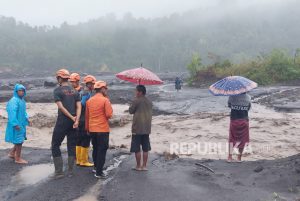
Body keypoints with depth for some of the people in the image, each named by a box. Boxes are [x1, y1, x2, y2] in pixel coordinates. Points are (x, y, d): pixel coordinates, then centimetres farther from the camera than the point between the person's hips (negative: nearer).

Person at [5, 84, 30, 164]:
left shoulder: (22, 100, 11)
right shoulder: (14, 100, -18)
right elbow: (12, 112, -25)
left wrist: (26, 118, 10)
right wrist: (15, 124, -28)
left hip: (21, 124, 9)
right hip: (16, 124, -9)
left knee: (20, 140, 19)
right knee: (19, 141, -1)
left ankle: (12, 153, 34)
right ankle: (18, 159, 11)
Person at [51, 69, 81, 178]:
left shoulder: (57, 90, -5)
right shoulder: (75, 91, 9)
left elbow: (61, 107, -13)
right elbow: (79, 107, -1)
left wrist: (72, 118, -10)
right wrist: (76, 120, -10)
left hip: (62, 121, -5)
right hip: (73, 123, 5)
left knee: (55, 146, 7)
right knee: (71, 146, 11)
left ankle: (59, 171, 6)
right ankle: (70, 171, 15)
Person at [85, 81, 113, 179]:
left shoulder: (89, 101, 7)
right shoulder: (105, 100, -12)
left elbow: (87, 116, 12)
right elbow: (109, 115, -14)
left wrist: (87, 128, 20)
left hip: (92, 129, 6)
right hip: (103, 129, -6)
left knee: (95, 149, 20)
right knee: (102, 150, 1)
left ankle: (96, 168, 32)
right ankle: (99, 172, 2)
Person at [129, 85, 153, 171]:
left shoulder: (136, 101, -12)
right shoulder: (149, 102, 7)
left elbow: (131, 111, -2)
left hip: (137, 128, -6)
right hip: (147, 128, 6)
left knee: (137, 148, 4)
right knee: (145, 148, 11)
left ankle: (138, 166, 10)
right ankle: (144, 166, 16)